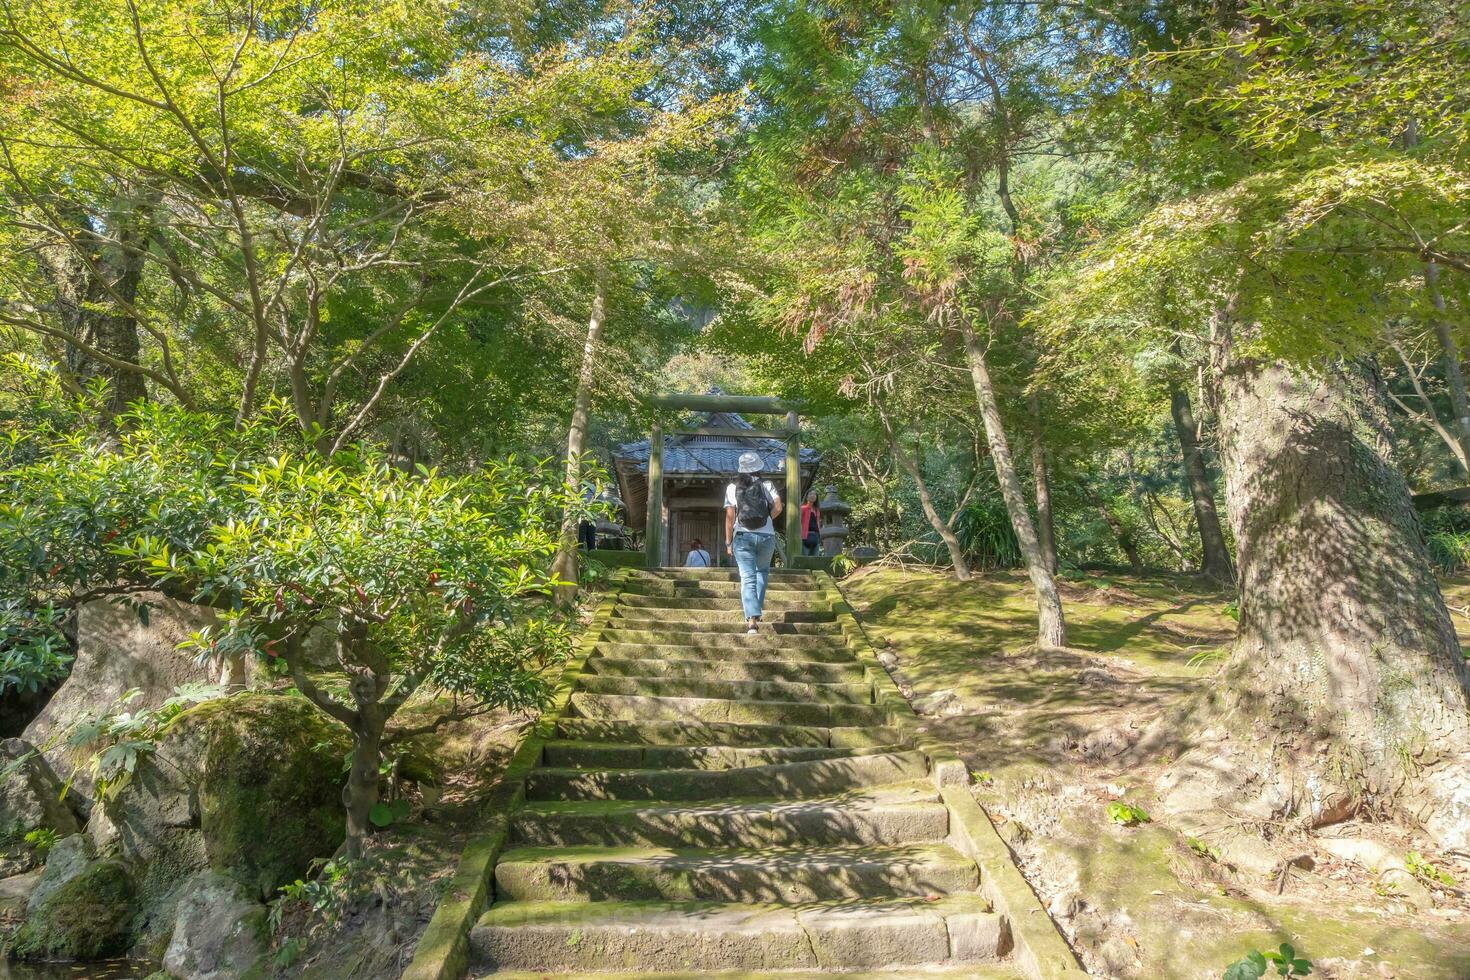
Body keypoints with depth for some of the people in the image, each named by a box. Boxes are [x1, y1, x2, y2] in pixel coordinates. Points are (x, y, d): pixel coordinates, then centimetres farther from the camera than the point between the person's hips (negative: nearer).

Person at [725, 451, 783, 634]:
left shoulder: (732, 488, 4)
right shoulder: (767, 485, 4)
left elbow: (730, 516, -1)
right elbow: (777, 507, -10)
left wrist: (728, 542, 4)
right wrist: (767, 519, 10)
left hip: (743, 536, -1)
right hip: (766, 535, 1)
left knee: (747, 578, -4)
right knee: (762, 571, 26)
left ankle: (752, 620, -16)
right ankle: (758, 607, 23)